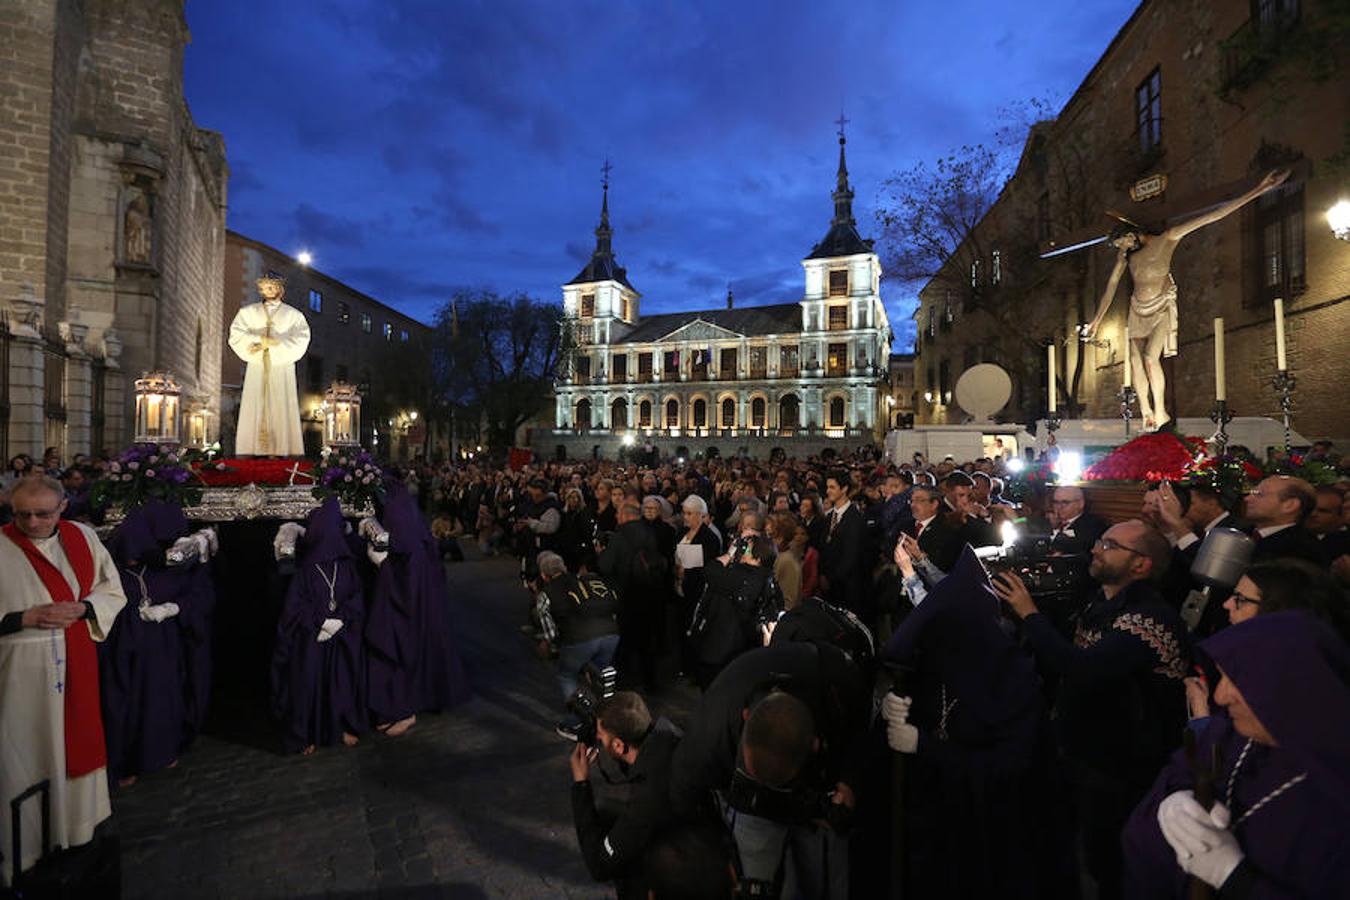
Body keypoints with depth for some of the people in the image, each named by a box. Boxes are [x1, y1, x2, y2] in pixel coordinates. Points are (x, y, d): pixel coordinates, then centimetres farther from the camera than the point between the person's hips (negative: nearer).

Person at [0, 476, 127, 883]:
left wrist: (81, 609, -11)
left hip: (77, 668, 3)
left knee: (76, 745, 15)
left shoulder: (83, 537, 0)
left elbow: (113, 591, 5)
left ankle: (75, 830, 34)